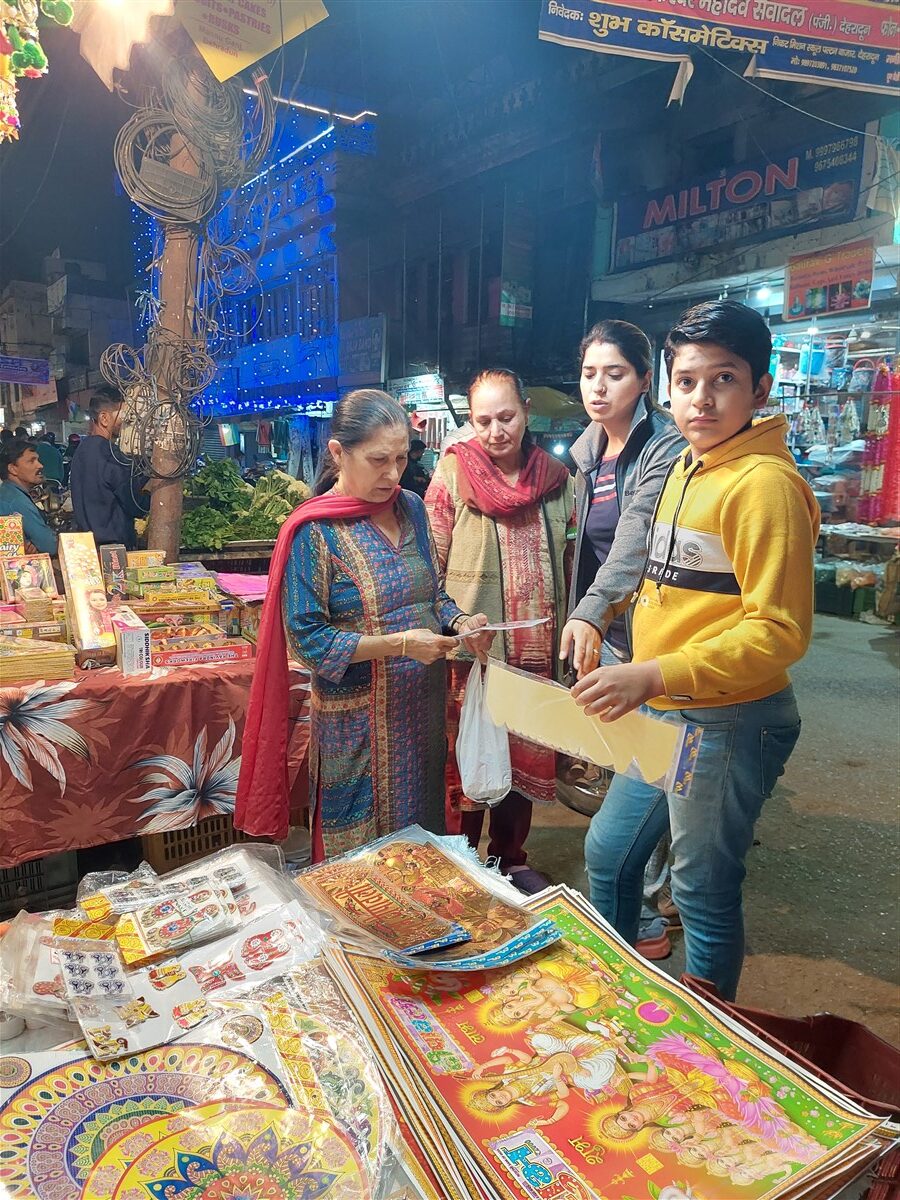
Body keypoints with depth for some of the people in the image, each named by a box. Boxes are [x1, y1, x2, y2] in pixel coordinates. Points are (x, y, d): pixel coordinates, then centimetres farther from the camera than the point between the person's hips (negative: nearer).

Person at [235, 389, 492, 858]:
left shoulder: (411, 507, 4)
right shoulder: (314, 531, -14)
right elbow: (306, 638, -17)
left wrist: (459, 622, -7)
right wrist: (398, 644, -23)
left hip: (422, 705, 6)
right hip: (358, 719, -5)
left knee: (422, 828, 20)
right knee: (361, 856, 11)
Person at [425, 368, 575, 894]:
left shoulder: (558, 479, 5)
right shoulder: (452, 474, -6)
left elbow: (572, 565, 11)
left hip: (536, 654, 4)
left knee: (527, 758, 16)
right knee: (466, 761, 7)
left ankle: (512, 859, 37)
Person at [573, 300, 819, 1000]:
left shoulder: (766, 482, -18)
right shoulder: (687, 468, 10)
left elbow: (779, 632, -23)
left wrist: (653, 675, -30)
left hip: (729, 723, -9)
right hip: (663, 716, 9)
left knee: (703, 892, 8)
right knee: (609, 853, 21)